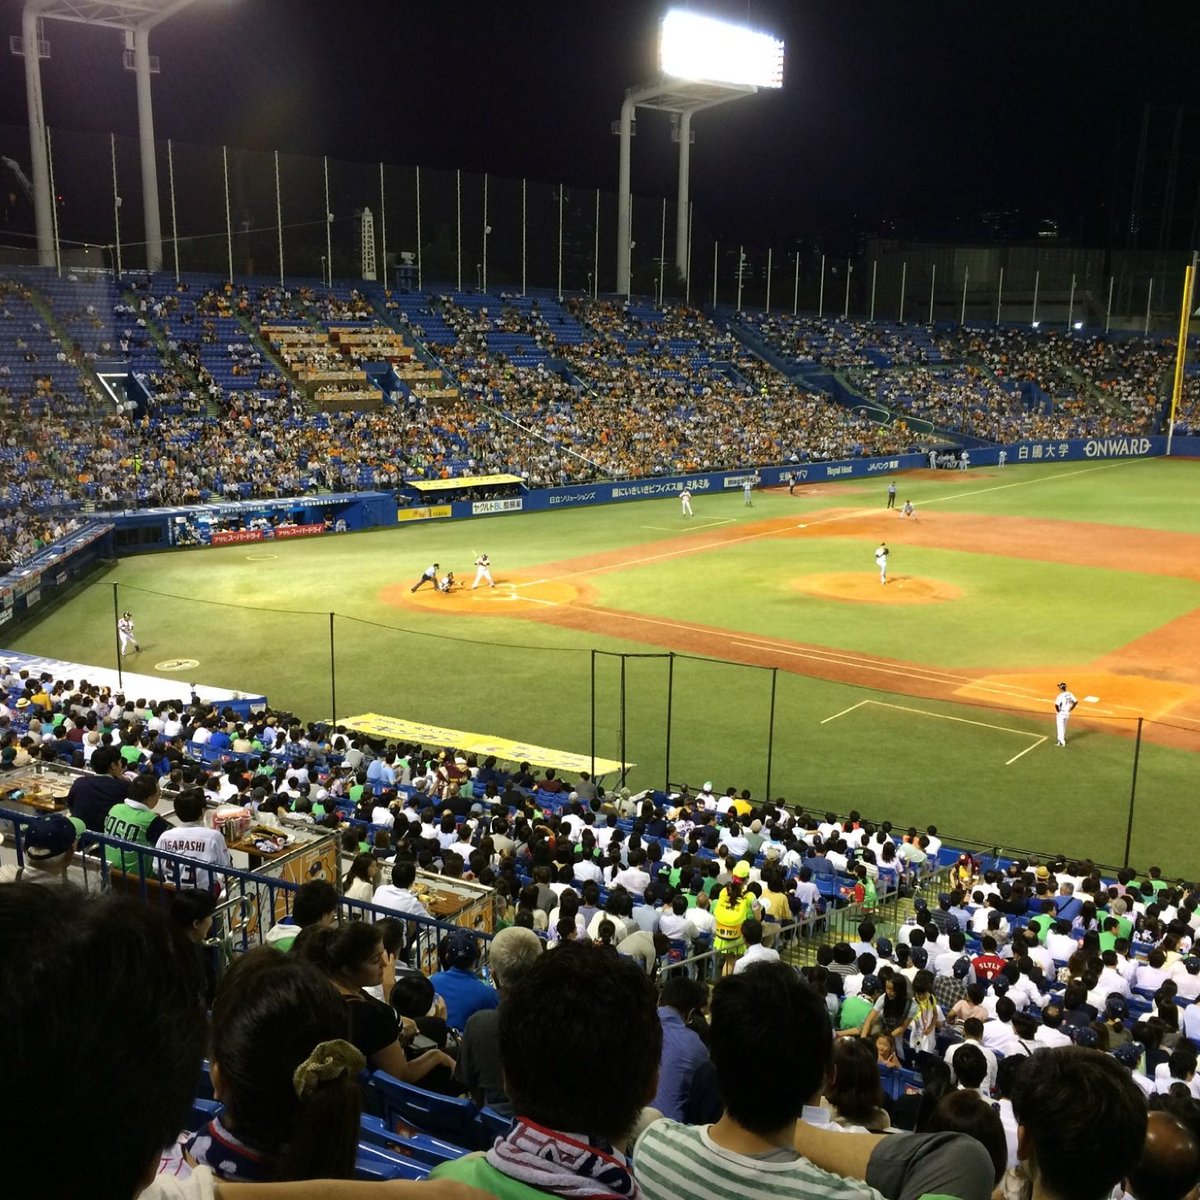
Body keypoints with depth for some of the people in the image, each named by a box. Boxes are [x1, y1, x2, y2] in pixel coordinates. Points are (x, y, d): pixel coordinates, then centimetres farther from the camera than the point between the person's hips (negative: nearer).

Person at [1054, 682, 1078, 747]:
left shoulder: (1060, 696, -23)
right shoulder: (1070, 694, -3)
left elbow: (1056, 704, -32)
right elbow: (1076, 702, 4)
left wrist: (1057, 711, -14)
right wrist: (1071, 709, 9)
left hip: (1061, 714, -6)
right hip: (1067, 713, 6)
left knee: (1060, 727, 6)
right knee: (1063, 726, 25)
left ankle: (1062, 742, 10)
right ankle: (1062, 738, 38)